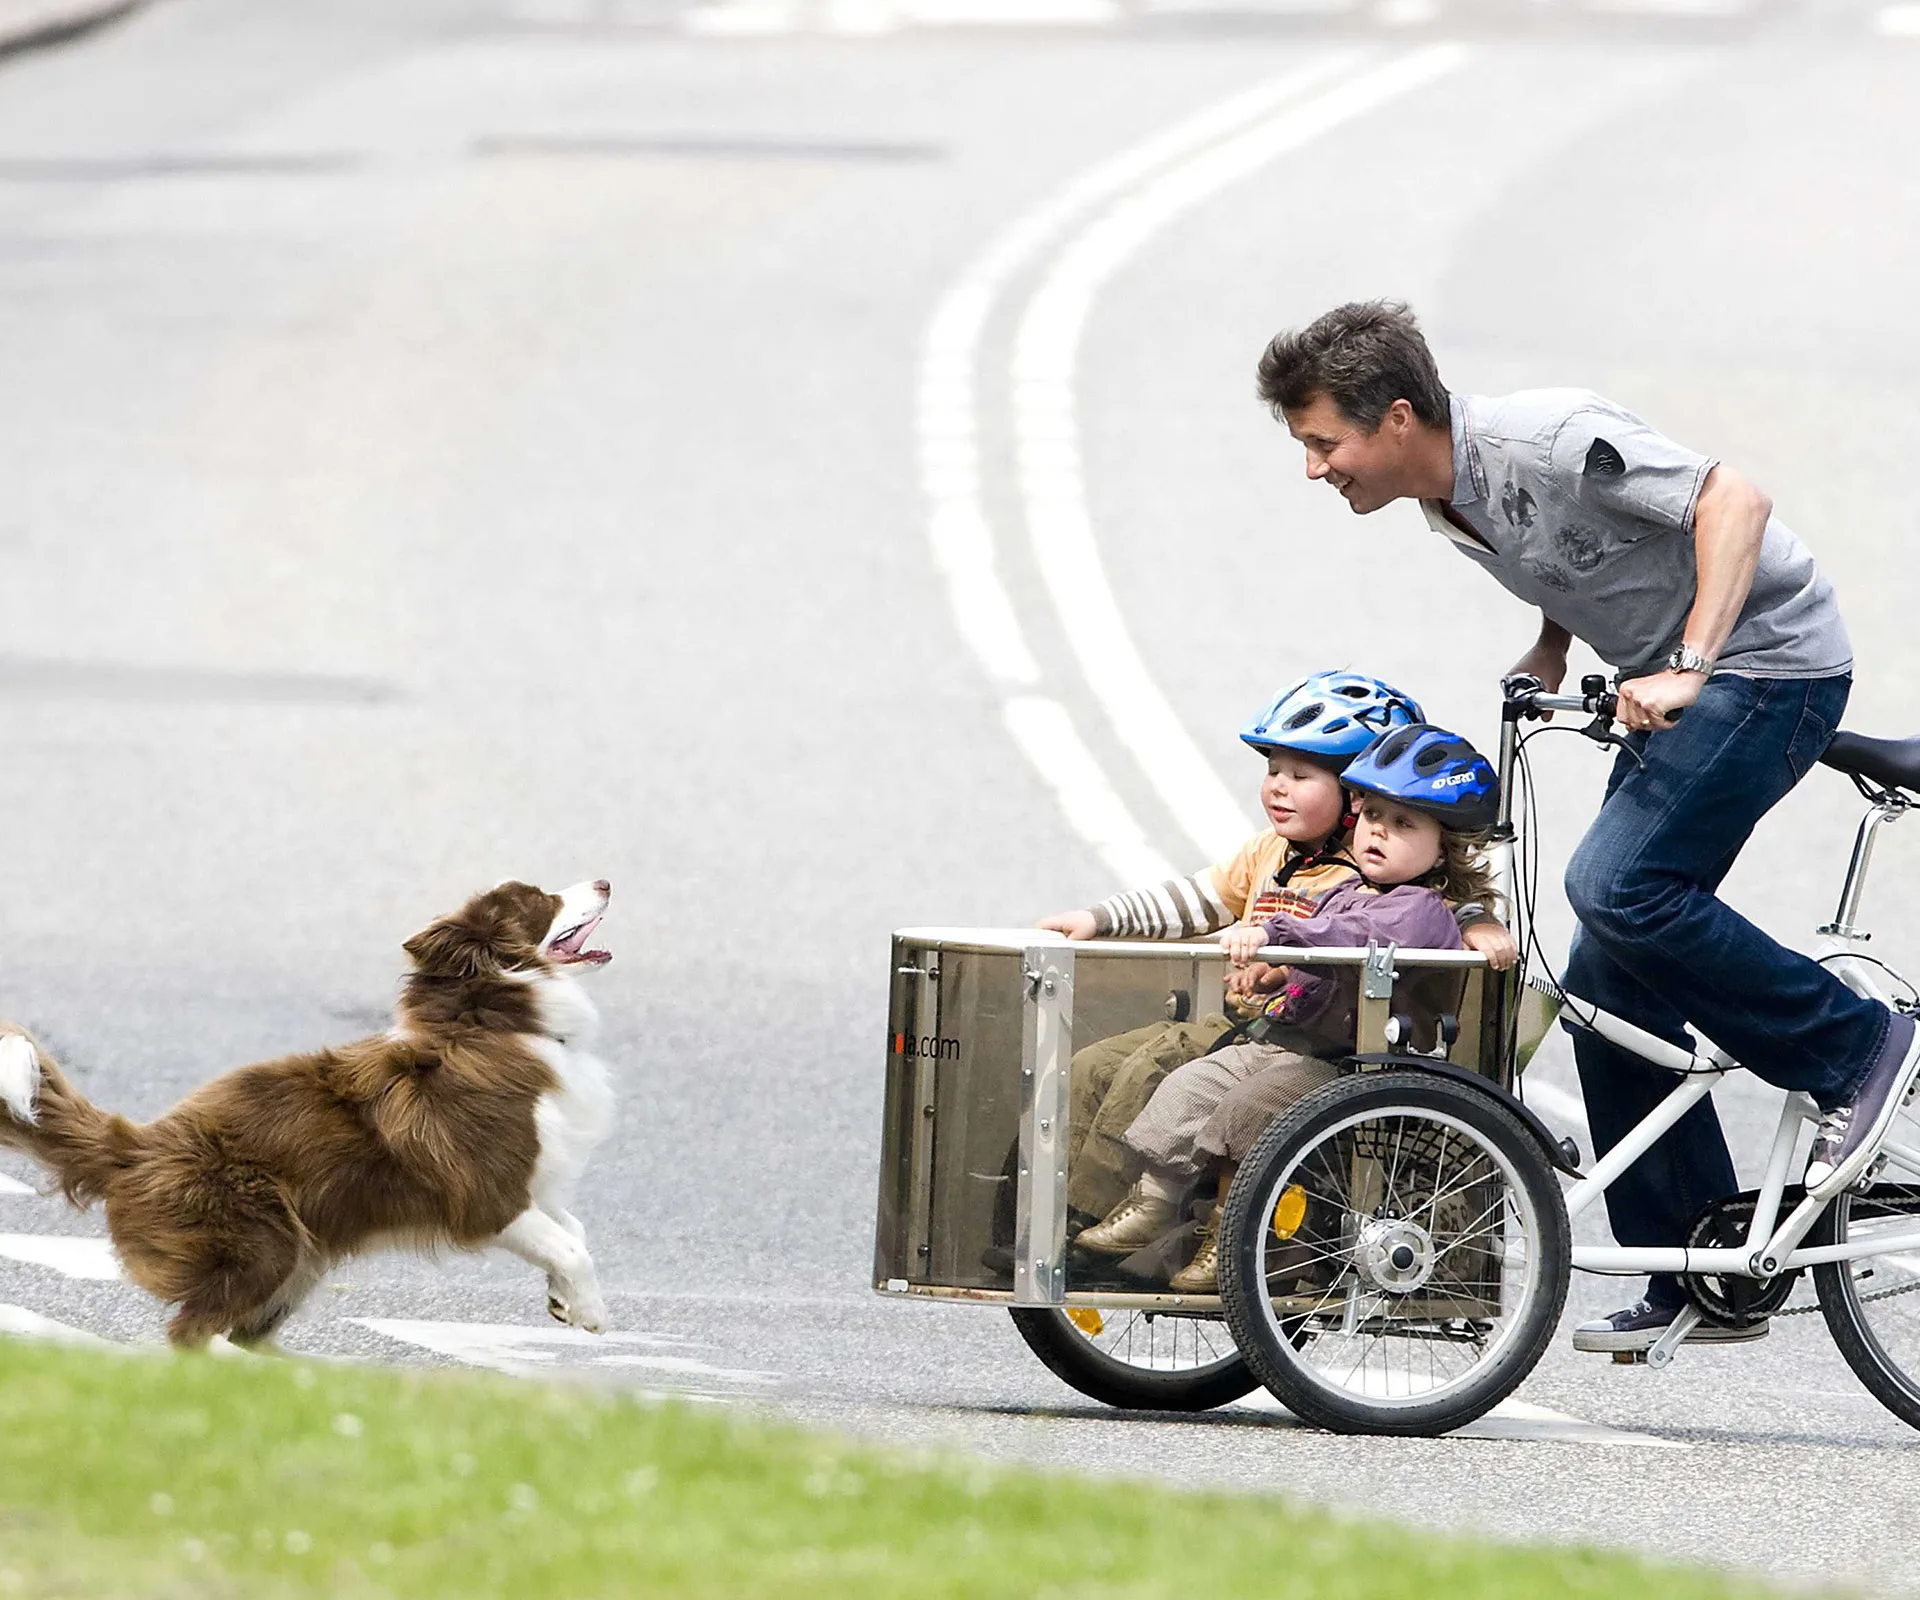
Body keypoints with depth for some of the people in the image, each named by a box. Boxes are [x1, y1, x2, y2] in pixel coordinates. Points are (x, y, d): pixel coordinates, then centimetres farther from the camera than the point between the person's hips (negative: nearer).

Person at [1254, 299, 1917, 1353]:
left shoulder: (1547, 444, -24)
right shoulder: (1450, 503, 5)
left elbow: (1734, 502, -27)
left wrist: (1686, 669, -32)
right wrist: (1543, 658, 4)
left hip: (1769, 662, -10)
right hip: (1677, 692, 10)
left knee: (1617, 884, -27)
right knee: (1611, 984, 2)